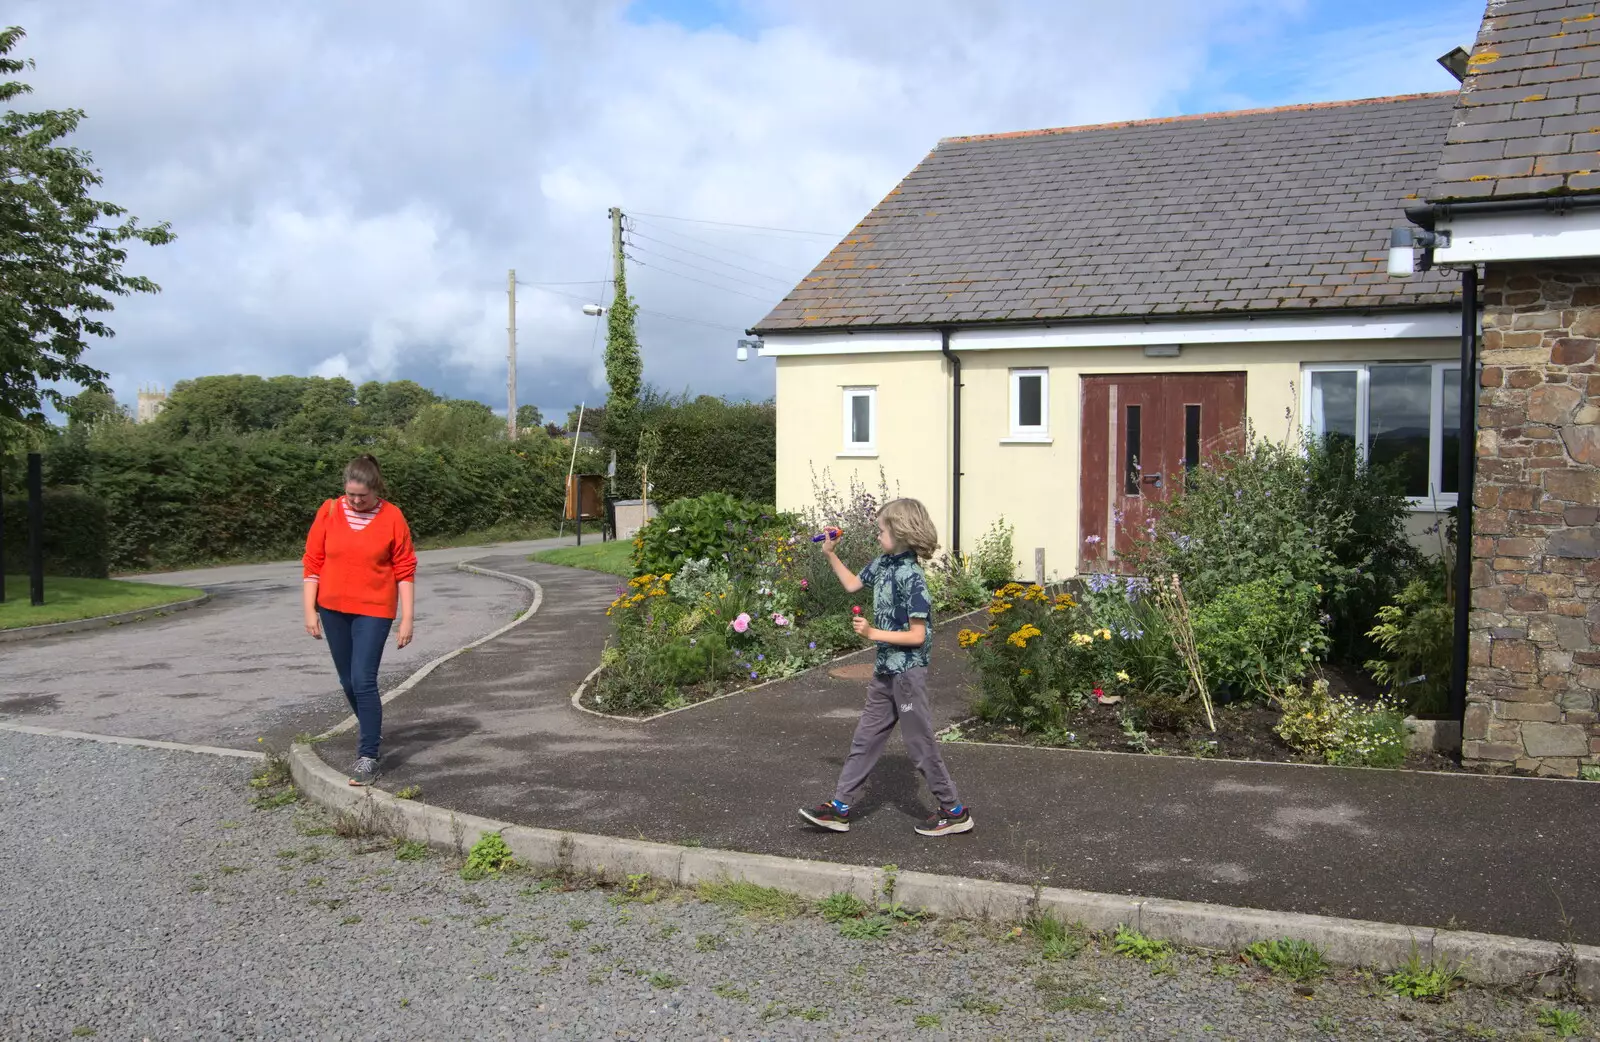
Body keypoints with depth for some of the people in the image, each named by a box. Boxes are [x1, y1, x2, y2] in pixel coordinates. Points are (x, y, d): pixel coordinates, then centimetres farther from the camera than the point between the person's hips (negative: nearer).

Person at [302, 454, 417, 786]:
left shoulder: (392, 518, -7)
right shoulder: (329, 512, -1)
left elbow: (405, 571, -4)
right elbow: (312, 562, 3)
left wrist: (407, 619, -6)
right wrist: (310, 610, 0)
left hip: (373, 611, -4)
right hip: (333, 609, 4)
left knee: (363, 681, -12)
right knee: (348, 681, 15)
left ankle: (368, 756, -5)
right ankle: (372, 731, 38)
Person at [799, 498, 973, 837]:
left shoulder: (911, 577, -20)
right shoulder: (883, 563, 4)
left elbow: (917, 636, -21)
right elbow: (852, 584, 21)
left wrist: (873, 633, -22)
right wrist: (830, 553, 14)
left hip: (907, 671, -8)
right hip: (885, 670, 8)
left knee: (920, 743, 2)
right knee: (865, 738, 11)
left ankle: (954, 812, 15)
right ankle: (839, 807, 17)